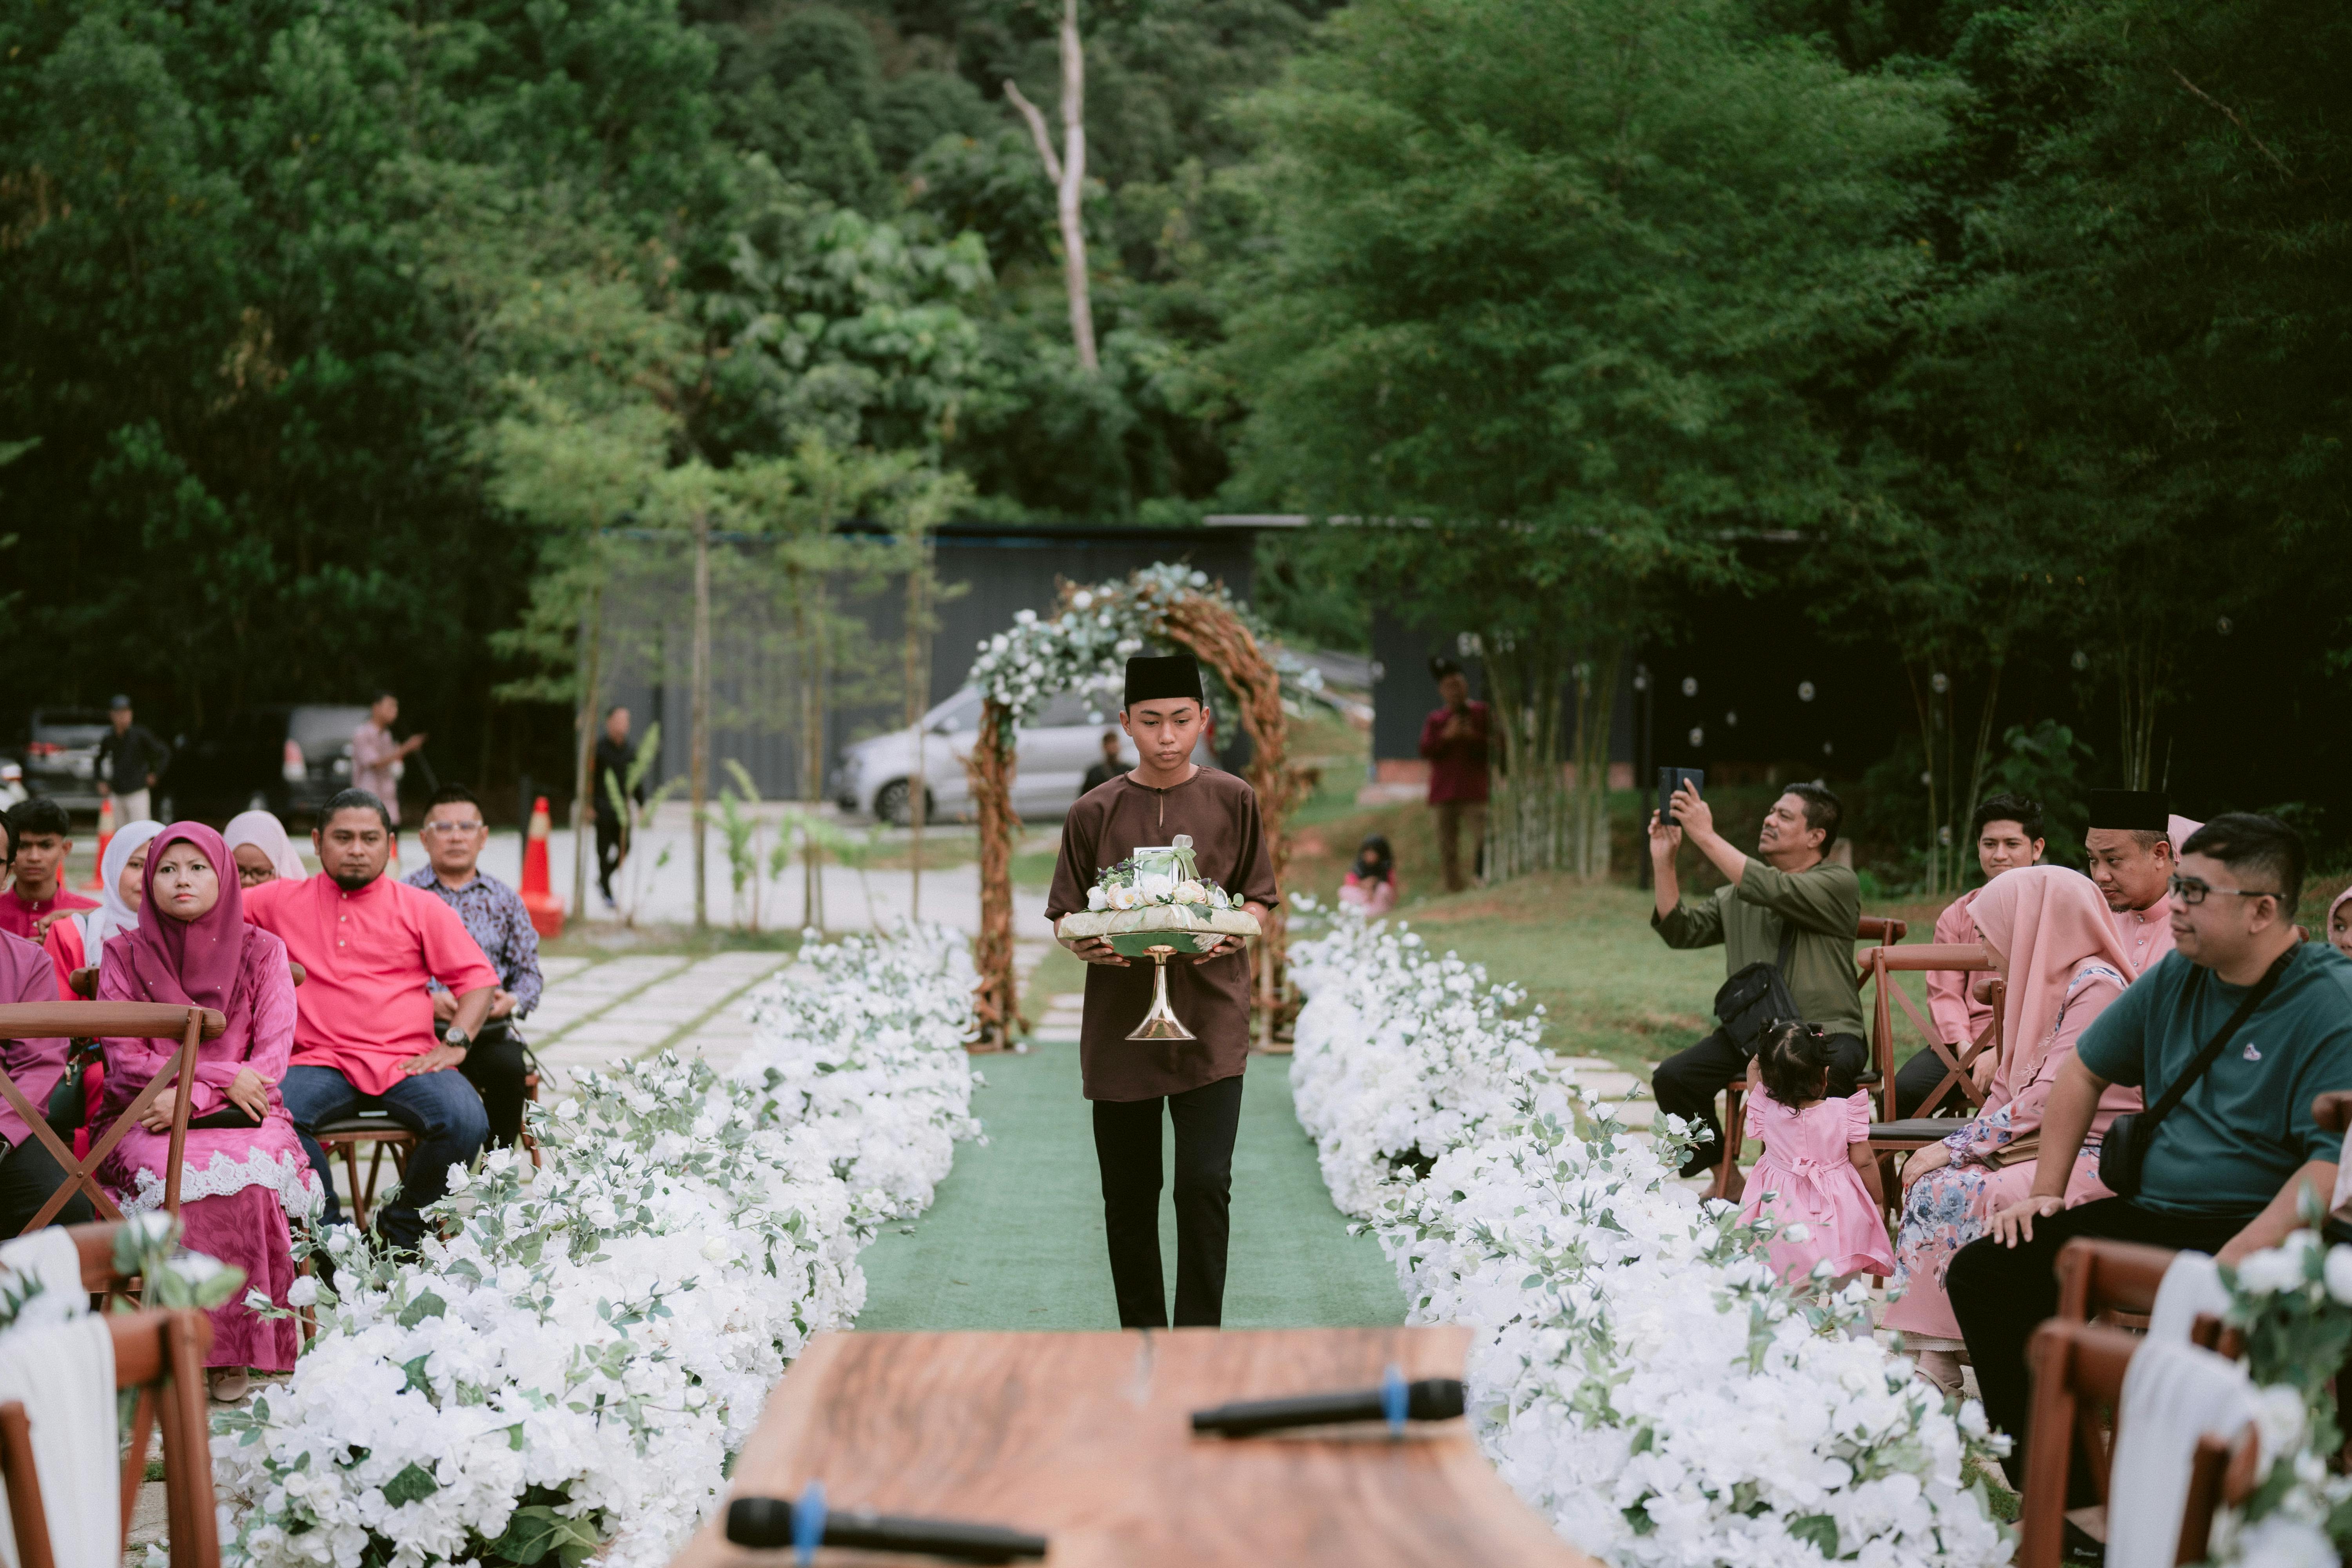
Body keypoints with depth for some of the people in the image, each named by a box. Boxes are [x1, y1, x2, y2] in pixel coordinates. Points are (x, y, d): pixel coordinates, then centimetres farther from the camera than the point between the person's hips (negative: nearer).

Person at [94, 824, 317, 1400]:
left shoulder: (261, 951, 10)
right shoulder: (124, 955, 10)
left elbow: (273, 1055, 1)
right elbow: (125, 1058, 1)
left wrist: (196, 1094, -15)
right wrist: (222, 1075, -12)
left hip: (241, 1115, 0)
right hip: (147, 1118, 0)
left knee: (246, 1172, -35)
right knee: (187, 1175, -35)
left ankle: (236, 1350, -27)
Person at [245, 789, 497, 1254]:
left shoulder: (421, 909, 14)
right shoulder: (280, 901, 15)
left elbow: (478, 978, 11)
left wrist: (454, 1043, -4)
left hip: (406, 1061, 0)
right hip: (320, 1062, 0)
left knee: (466, 1122, -29)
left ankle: (403, 1225, -1)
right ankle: (330, 1231, -14)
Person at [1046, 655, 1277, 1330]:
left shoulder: (1232, 801, 4)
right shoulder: (1095, 813, 4)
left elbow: (1258, 901, 8)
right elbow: (1065, 920, 7)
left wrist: (1228, 934, -15)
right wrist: (1090, 946, -16)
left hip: (1210, 1021, -1)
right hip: (1120, 1023, 1)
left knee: (1205, 1185, -10)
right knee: (1129, 1196, 7)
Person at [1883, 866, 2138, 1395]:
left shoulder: (2097, 986, -14)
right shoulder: (2048, 984, 16)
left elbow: (2052, 1097, -21)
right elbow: (2011, 1087, 17)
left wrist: (1956, 1148, -18)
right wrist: (1958, 1146, 0)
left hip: (2093, 1161, -9)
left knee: (1959, 1193, -26)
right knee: (1933, 1183, -10)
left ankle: (1939, 1363, -17)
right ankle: (1931, 1359, -15)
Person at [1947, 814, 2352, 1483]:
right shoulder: (2176, 979, 10)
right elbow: (2084, 1071, 23)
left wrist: (2232, 1266, -31)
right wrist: (2046, 1191, 13)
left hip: (2254, 1228, -8)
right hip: (2148, 1214, 8)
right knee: (1980, 1272, -4)